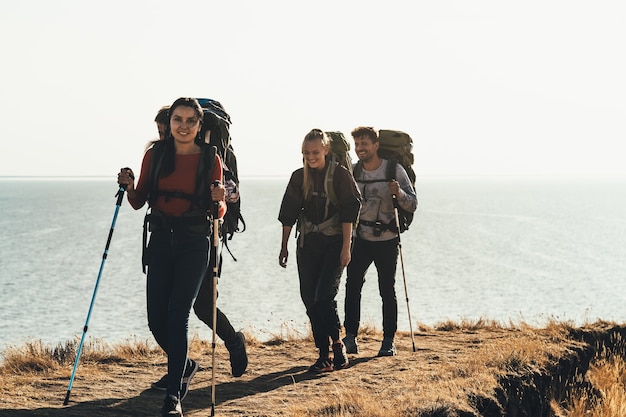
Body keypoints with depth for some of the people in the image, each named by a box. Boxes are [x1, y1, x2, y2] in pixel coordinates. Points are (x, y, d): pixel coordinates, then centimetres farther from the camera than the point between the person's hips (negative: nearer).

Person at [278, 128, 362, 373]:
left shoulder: (340, 175, -4)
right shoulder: (299, 177, 7)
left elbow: (348, 213, -7)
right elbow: (288, 214, 11)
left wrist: (346, 247, -12)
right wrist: (284, 247, 10)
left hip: (334, 243, -4)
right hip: (307, 245, 4)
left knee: (324, 295, -16)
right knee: (310, 299, 0)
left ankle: (337, 344, 4)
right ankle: (324, 355, 7)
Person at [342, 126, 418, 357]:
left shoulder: (394, 170, -6)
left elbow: (413, 204, -6)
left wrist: (399, 193, -25)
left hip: (387, 240, -2)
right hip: (361, 239, 2)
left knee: (387, 291, 2)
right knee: (352, 286, -9)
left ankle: (389, 341, 10)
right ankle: (350, 338, -5)